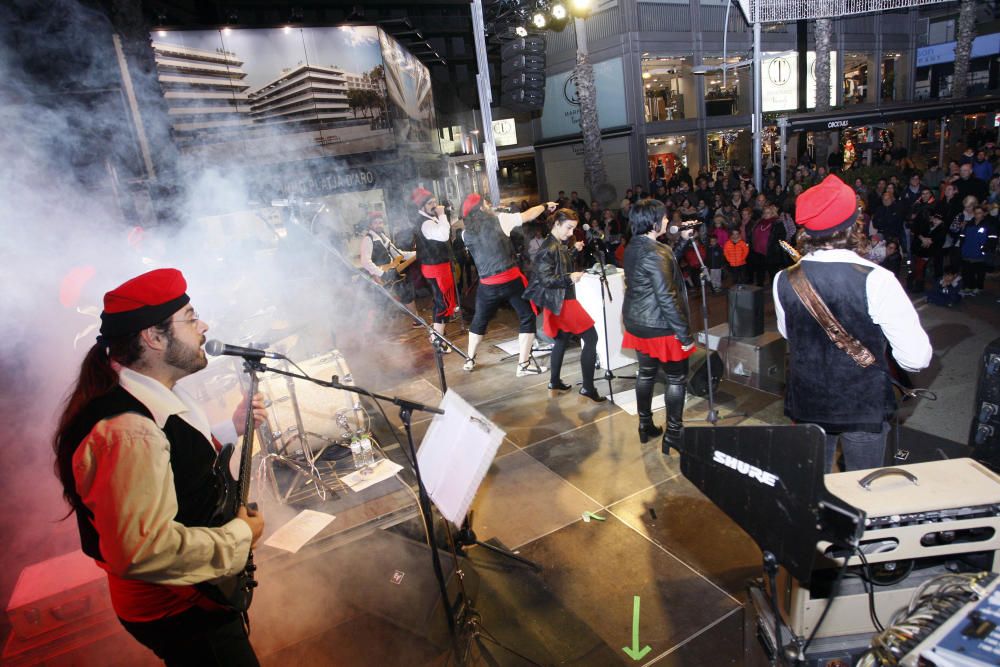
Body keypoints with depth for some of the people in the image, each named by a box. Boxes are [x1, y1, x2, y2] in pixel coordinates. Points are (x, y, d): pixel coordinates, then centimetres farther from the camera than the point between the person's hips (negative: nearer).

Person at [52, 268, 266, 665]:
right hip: (177, 612, -9)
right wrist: (241, 535, -25)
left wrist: (233, 428, 3)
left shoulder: (156, 397, -1)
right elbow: (141, 550, -37)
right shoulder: (128, 430, -34)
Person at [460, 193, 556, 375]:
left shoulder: (466, 234, 5)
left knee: (479, 320, 22)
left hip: (488, 284, 4)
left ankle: (470, 360, 31)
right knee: (527, 318, 7)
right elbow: (529, 215, 6)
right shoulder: (499, 219, -3)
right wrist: (545, 206, 23)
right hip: (511, 279, -3)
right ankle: (524, 364, 5)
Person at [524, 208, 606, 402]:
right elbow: (546, 279, -22)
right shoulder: (549, 248, -20)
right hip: (561, 301, -10)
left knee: (562, 339, 21)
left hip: (563, 298, 10)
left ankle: (554, 381, 34)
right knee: (591, 337, -7)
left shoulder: (559, 244, 9)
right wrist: (570, 278, -32)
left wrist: (574, 250, 13)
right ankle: (588, 387, -2)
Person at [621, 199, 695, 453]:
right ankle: (673, 435, 14)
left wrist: (683, 239, 14)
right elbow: (666, 297, -24)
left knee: (646, 373, 20)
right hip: (660, 327, -9)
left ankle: (645, 425, 32)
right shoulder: (655, 253, -23)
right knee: (677, 379, 5)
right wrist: (685, 334, -19)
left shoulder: (633, 248, 4)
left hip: (637, 323, 9)